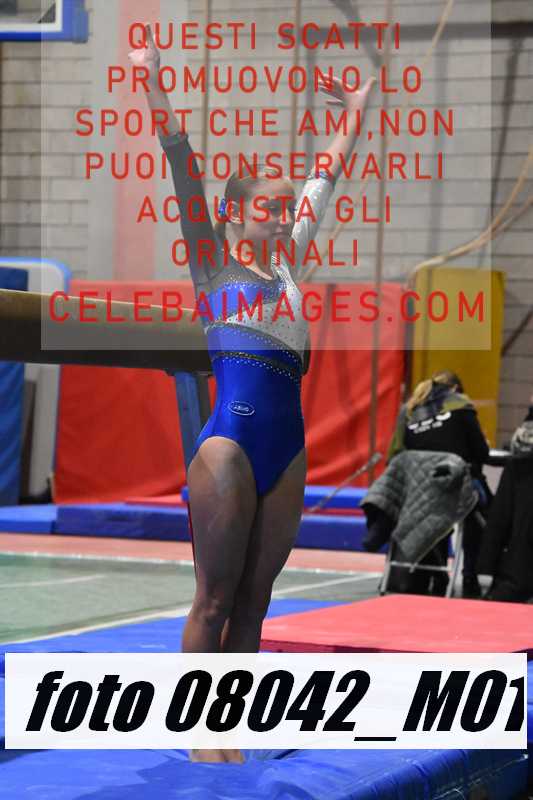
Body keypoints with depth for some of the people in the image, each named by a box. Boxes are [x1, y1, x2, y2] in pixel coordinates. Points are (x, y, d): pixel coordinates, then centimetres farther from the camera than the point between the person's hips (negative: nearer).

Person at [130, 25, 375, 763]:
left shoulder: (285, 262, 18)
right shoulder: (214, 260, 4)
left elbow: (325, 182, 26)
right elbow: (184, 171, -4)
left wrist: (354, 116, 31)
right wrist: (154, 84, -10)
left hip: (287, 446, 6)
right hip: (232, 439, -6)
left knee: (254, 600, 8)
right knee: (215, 600, -2)